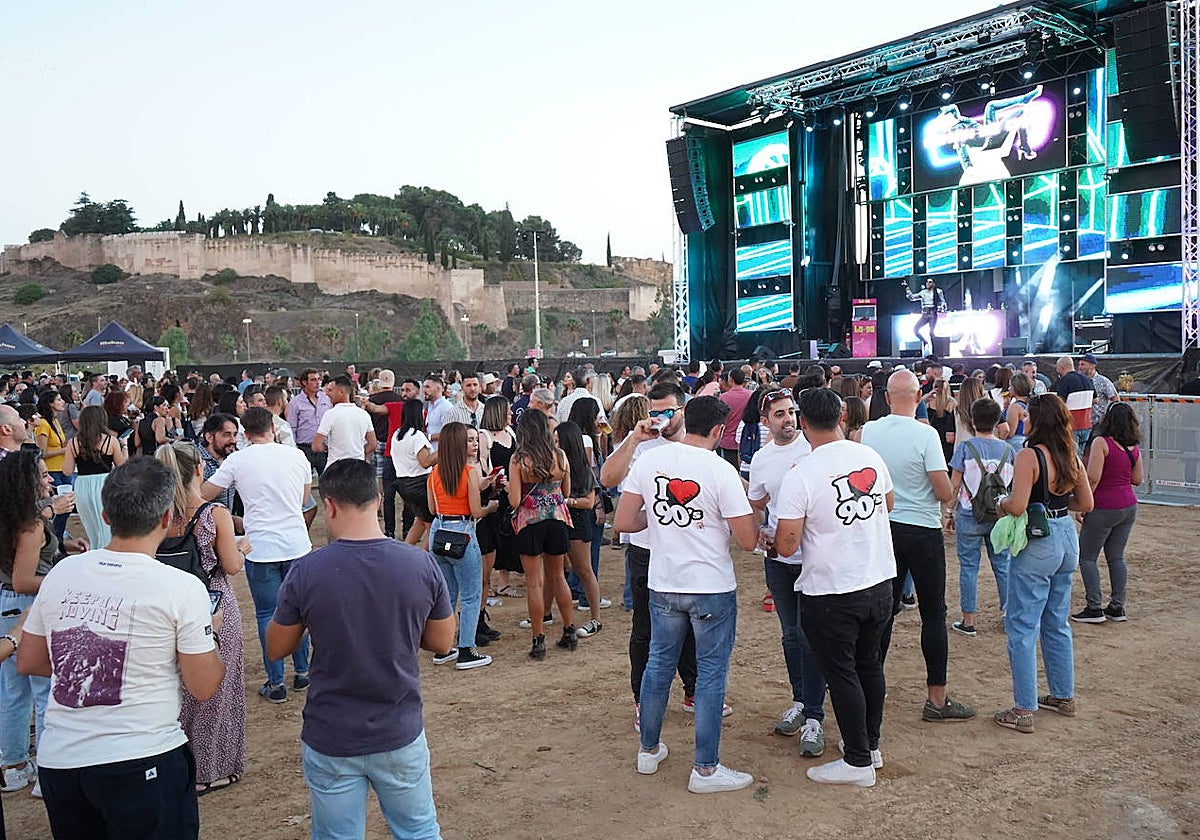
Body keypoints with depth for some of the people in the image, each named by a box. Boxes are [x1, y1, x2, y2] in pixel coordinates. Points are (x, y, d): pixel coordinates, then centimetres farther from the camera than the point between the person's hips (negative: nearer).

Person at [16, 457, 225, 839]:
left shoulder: (61, 573, 0)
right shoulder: (182, 588, -14)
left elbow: (27, 662, 12)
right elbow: (203, 688, -8)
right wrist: (207, 631, 8)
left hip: (58, 761, 5)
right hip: (142, 763, -5)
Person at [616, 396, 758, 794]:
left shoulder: (649, 460, -4)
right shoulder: (721, 471, -17)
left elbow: (624, 521, -3)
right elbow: (748, 540, -14)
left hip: (663, 585, 5)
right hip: (712, 587, -4)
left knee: (659, 664, 19)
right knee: (711, 673, 7)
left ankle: (649, 750, 33)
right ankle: (705, 769, 15)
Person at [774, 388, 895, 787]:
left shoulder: (800, 476, -20)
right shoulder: (871, 457, -1)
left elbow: (786, 546, -18)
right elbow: (888, 503, 18)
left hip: (830, 593, -6)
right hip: (880, 583, 6)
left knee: (841, 673, 7)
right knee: (869, 664, 20)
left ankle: (858, 762, 17)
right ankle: (871, 744, 35)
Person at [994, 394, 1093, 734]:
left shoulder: (1029, 456, -17)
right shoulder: (1072, 456, 4)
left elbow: (1017, 506, -24)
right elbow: (1086, 504, 10)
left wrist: (1001, 500, -4)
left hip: (1036, 546, -8)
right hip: (1067, 539, 8)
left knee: (1022, 628, 0)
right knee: (1057, 623, 21)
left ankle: (1024, 710, 3)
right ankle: (1064, 696, 32)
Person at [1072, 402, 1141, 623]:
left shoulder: (1101, 442, -14)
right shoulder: (1133, 448, 5)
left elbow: (1093, 478, -18)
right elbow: (1138, 479, 14)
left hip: (1104, 508, -7)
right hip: (1129, 506, 7)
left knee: (1087, 557, 2)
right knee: (1116, 557, 14)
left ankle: (1094, 609, -1)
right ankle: (1117, 607, 16)